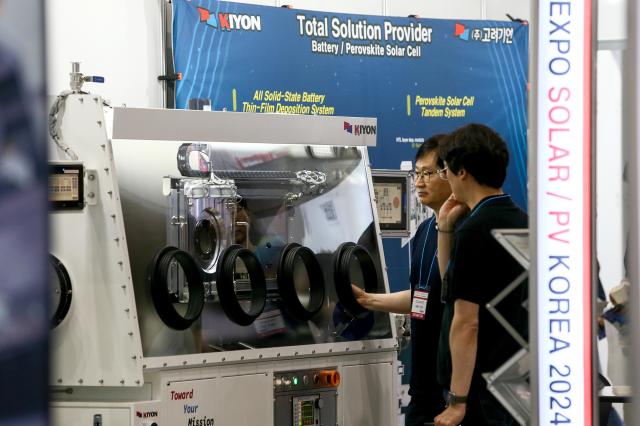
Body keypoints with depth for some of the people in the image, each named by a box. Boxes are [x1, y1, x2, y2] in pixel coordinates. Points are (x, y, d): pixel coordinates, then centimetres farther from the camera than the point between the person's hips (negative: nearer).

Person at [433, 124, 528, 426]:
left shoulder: (474, 231, -17)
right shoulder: (521, 222, 11)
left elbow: (467, 322, -20)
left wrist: (457, 399, -18)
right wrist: (445, 227, 12)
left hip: (481, 387, -9)